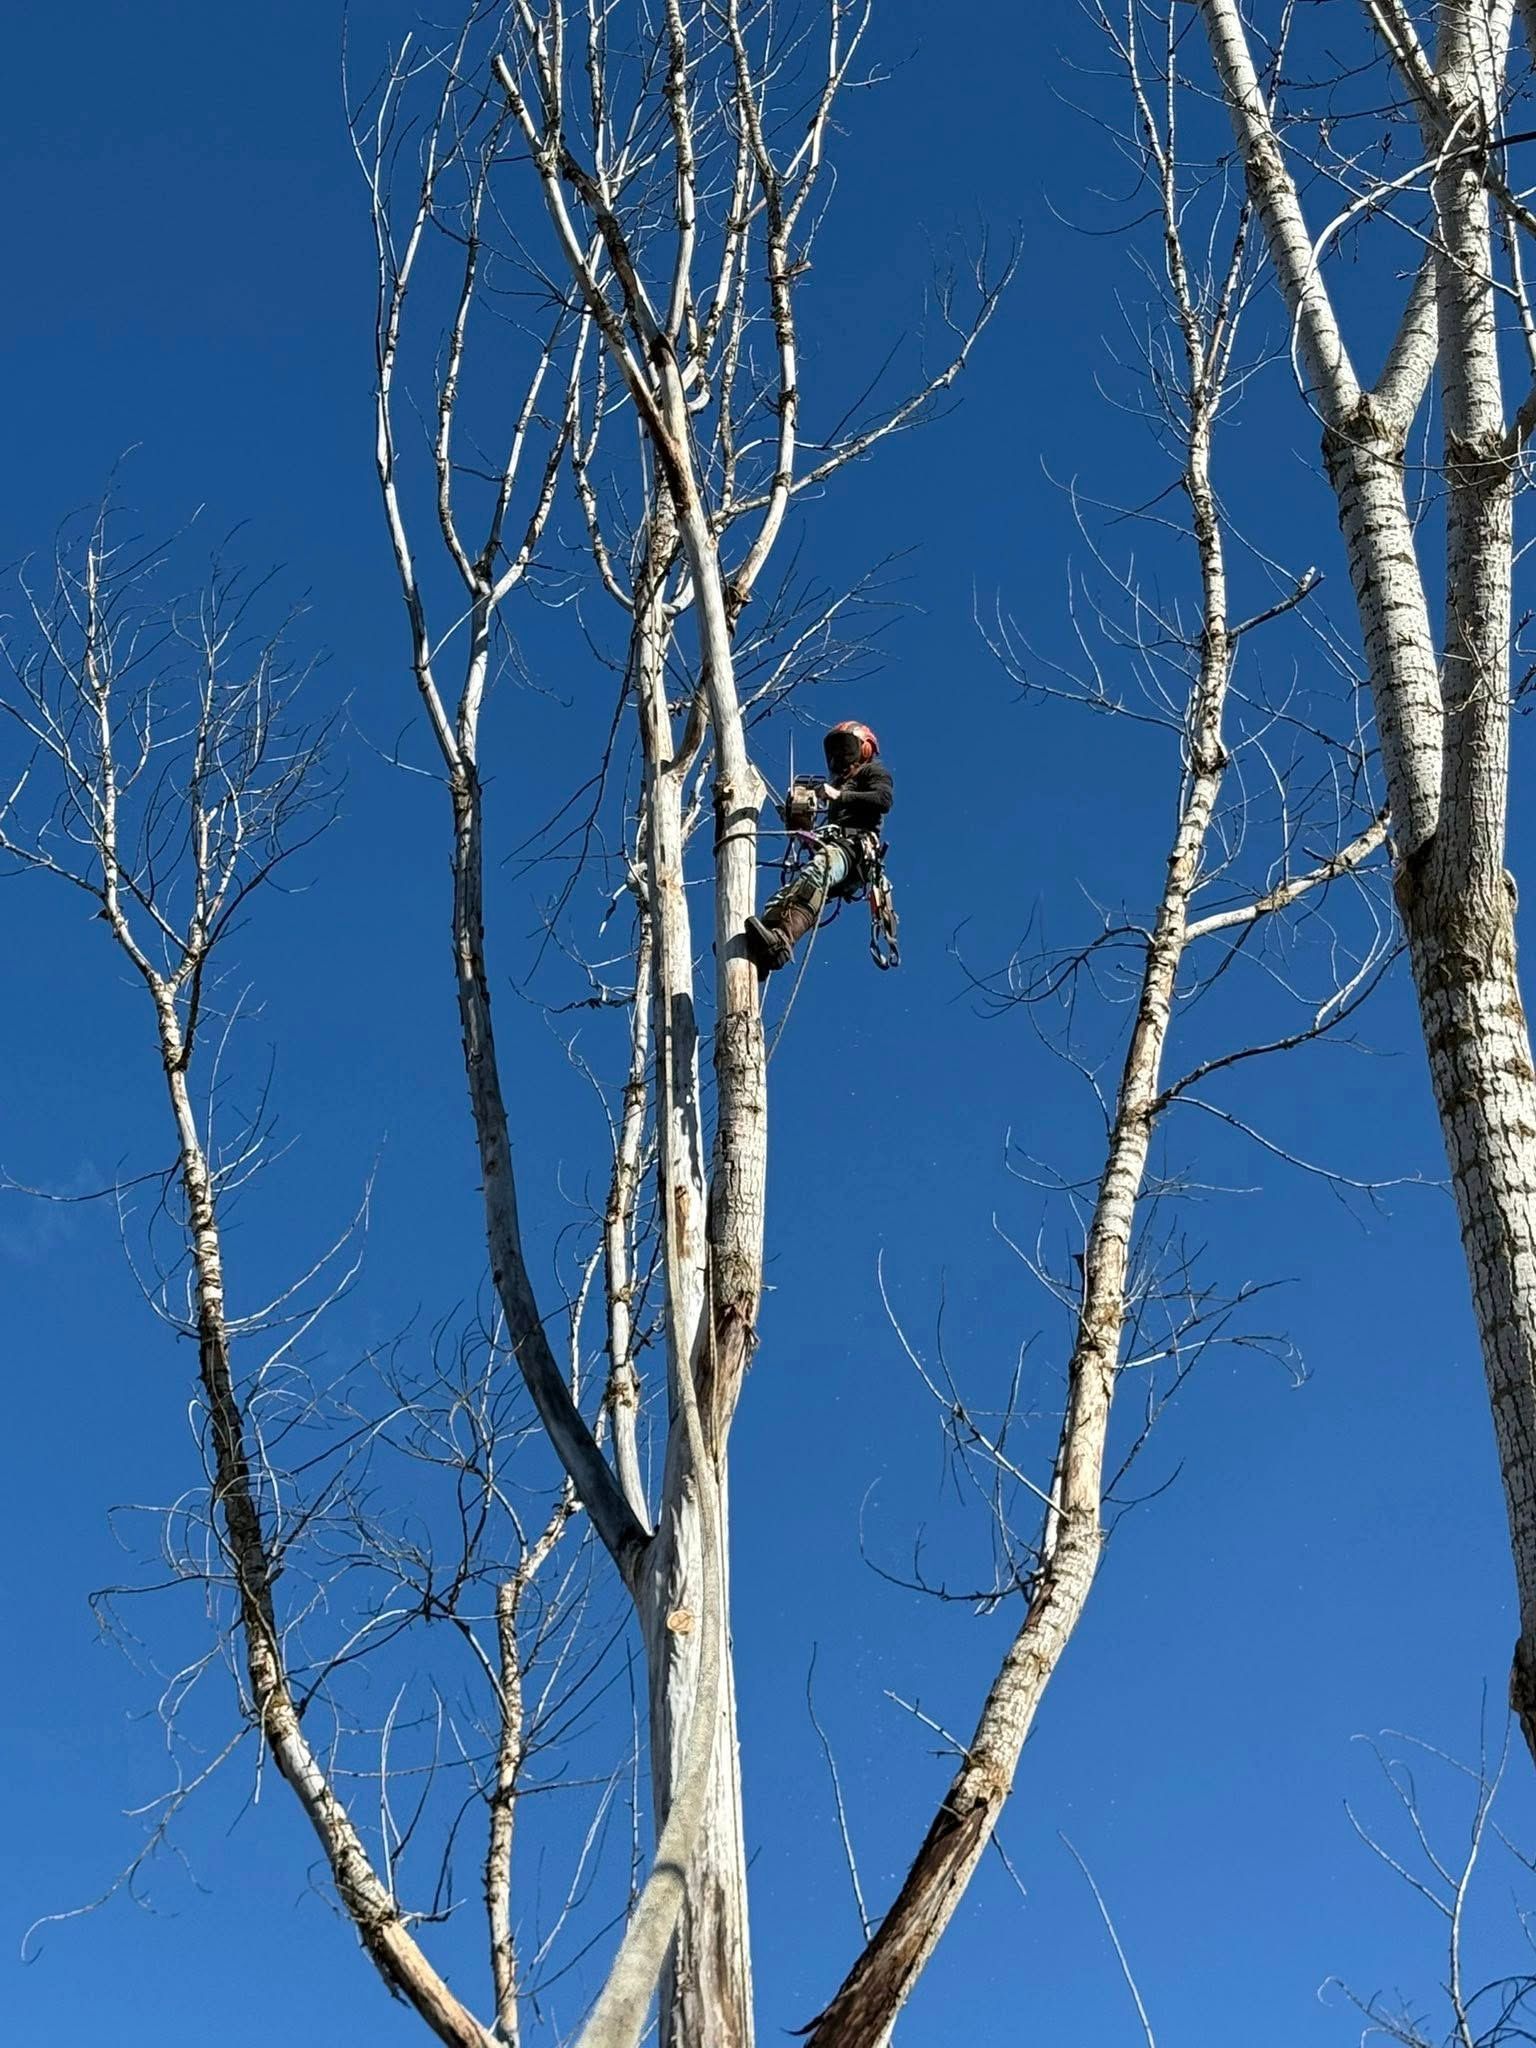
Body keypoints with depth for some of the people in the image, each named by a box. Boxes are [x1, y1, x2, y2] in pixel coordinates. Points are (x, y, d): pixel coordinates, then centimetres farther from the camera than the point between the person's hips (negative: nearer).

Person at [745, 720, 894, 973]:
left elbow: (885, 799, -6)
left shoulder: (873, 771, 16)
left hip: (855, 847, -9)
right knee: (783, 895, -18)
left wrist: (839, 796, -10)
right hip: (832, 843, 9)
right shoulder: (841, 781, 40)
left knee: (814, 876, -39)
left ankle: (781, 939, -61)